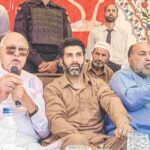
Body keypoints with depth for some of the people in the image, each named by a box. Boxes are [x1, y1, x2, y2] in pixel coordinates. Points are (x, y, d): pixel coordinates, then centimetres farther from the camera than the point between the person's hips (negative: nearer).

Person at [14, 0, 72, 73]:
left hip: (58, 66, 2)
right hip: (31, 63, -2)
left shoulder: (61, 11, 18)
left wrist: (56, 62, -8)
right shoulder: (26, 7, 10)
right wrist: (40, 62, -11)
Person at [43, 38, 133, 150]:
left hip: (97, 139, 3)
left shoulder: (98, 84, 18)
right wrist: (78, 138, -25)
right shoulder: (52, 89, 10)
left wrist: (122, 121, -27)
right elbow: (56, 119, -6)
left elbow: (111, 101, -4)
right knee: (77, 140, -39)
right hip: (68, 140, -3)